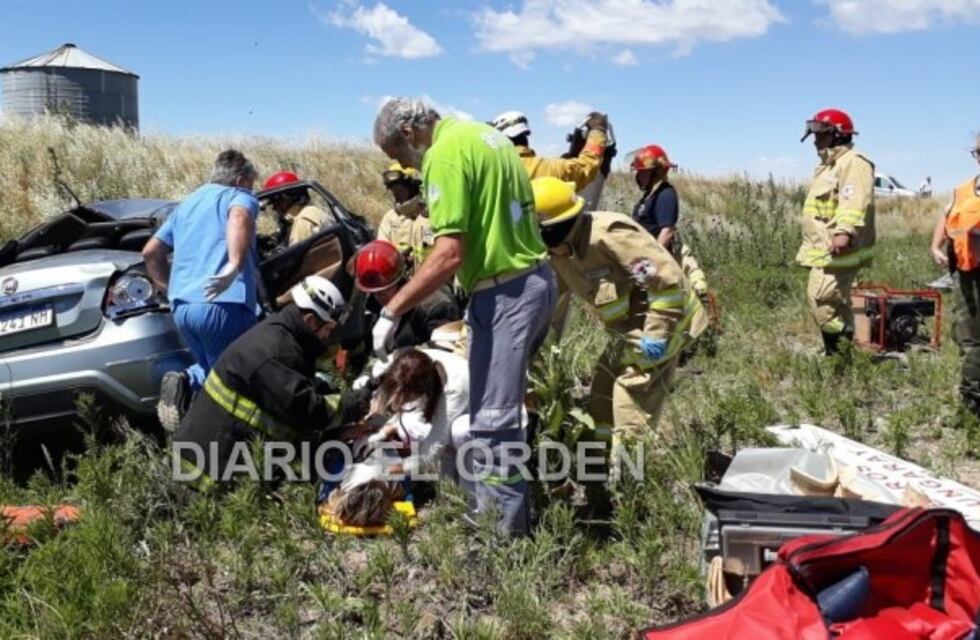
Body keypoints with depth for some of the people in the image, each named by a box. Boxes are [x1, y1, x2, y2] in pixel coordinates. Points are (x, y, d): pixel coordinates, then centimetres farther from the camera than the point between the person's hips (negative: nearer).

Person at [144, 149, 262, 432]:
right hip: (223, 304, -7)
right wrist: (234, 265, -33)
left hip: (182, 307, 7)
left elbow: (151, 252, 27)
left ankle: (185, 381, -6)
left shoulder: (187, 203, 27)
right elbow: (239, 216, -21)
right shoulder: (239, 196, 6)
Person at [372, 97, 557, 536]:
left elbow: (449, 255, -23)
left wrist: (391, 312, -18)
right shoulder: (483, 133, 14)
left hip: (504, 293, -10)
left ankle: (502, 527, 6)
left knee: (493, 419, -3)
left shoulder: (445, 153, -15)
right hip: (536, 279, 10)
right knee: (502, 406, 18)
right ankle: (496, 510, 29)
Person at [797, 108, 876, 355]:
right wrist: (812, 245, 30)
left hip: (837, 249, -11)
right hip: (824, 249, 11)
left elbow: (854, 202, -27)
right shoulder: (829, 165, 24)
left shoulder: (853, 162, -11)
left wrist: (844, 232, -41)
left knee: (821, 300, -16)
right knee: (836, 304, 13)